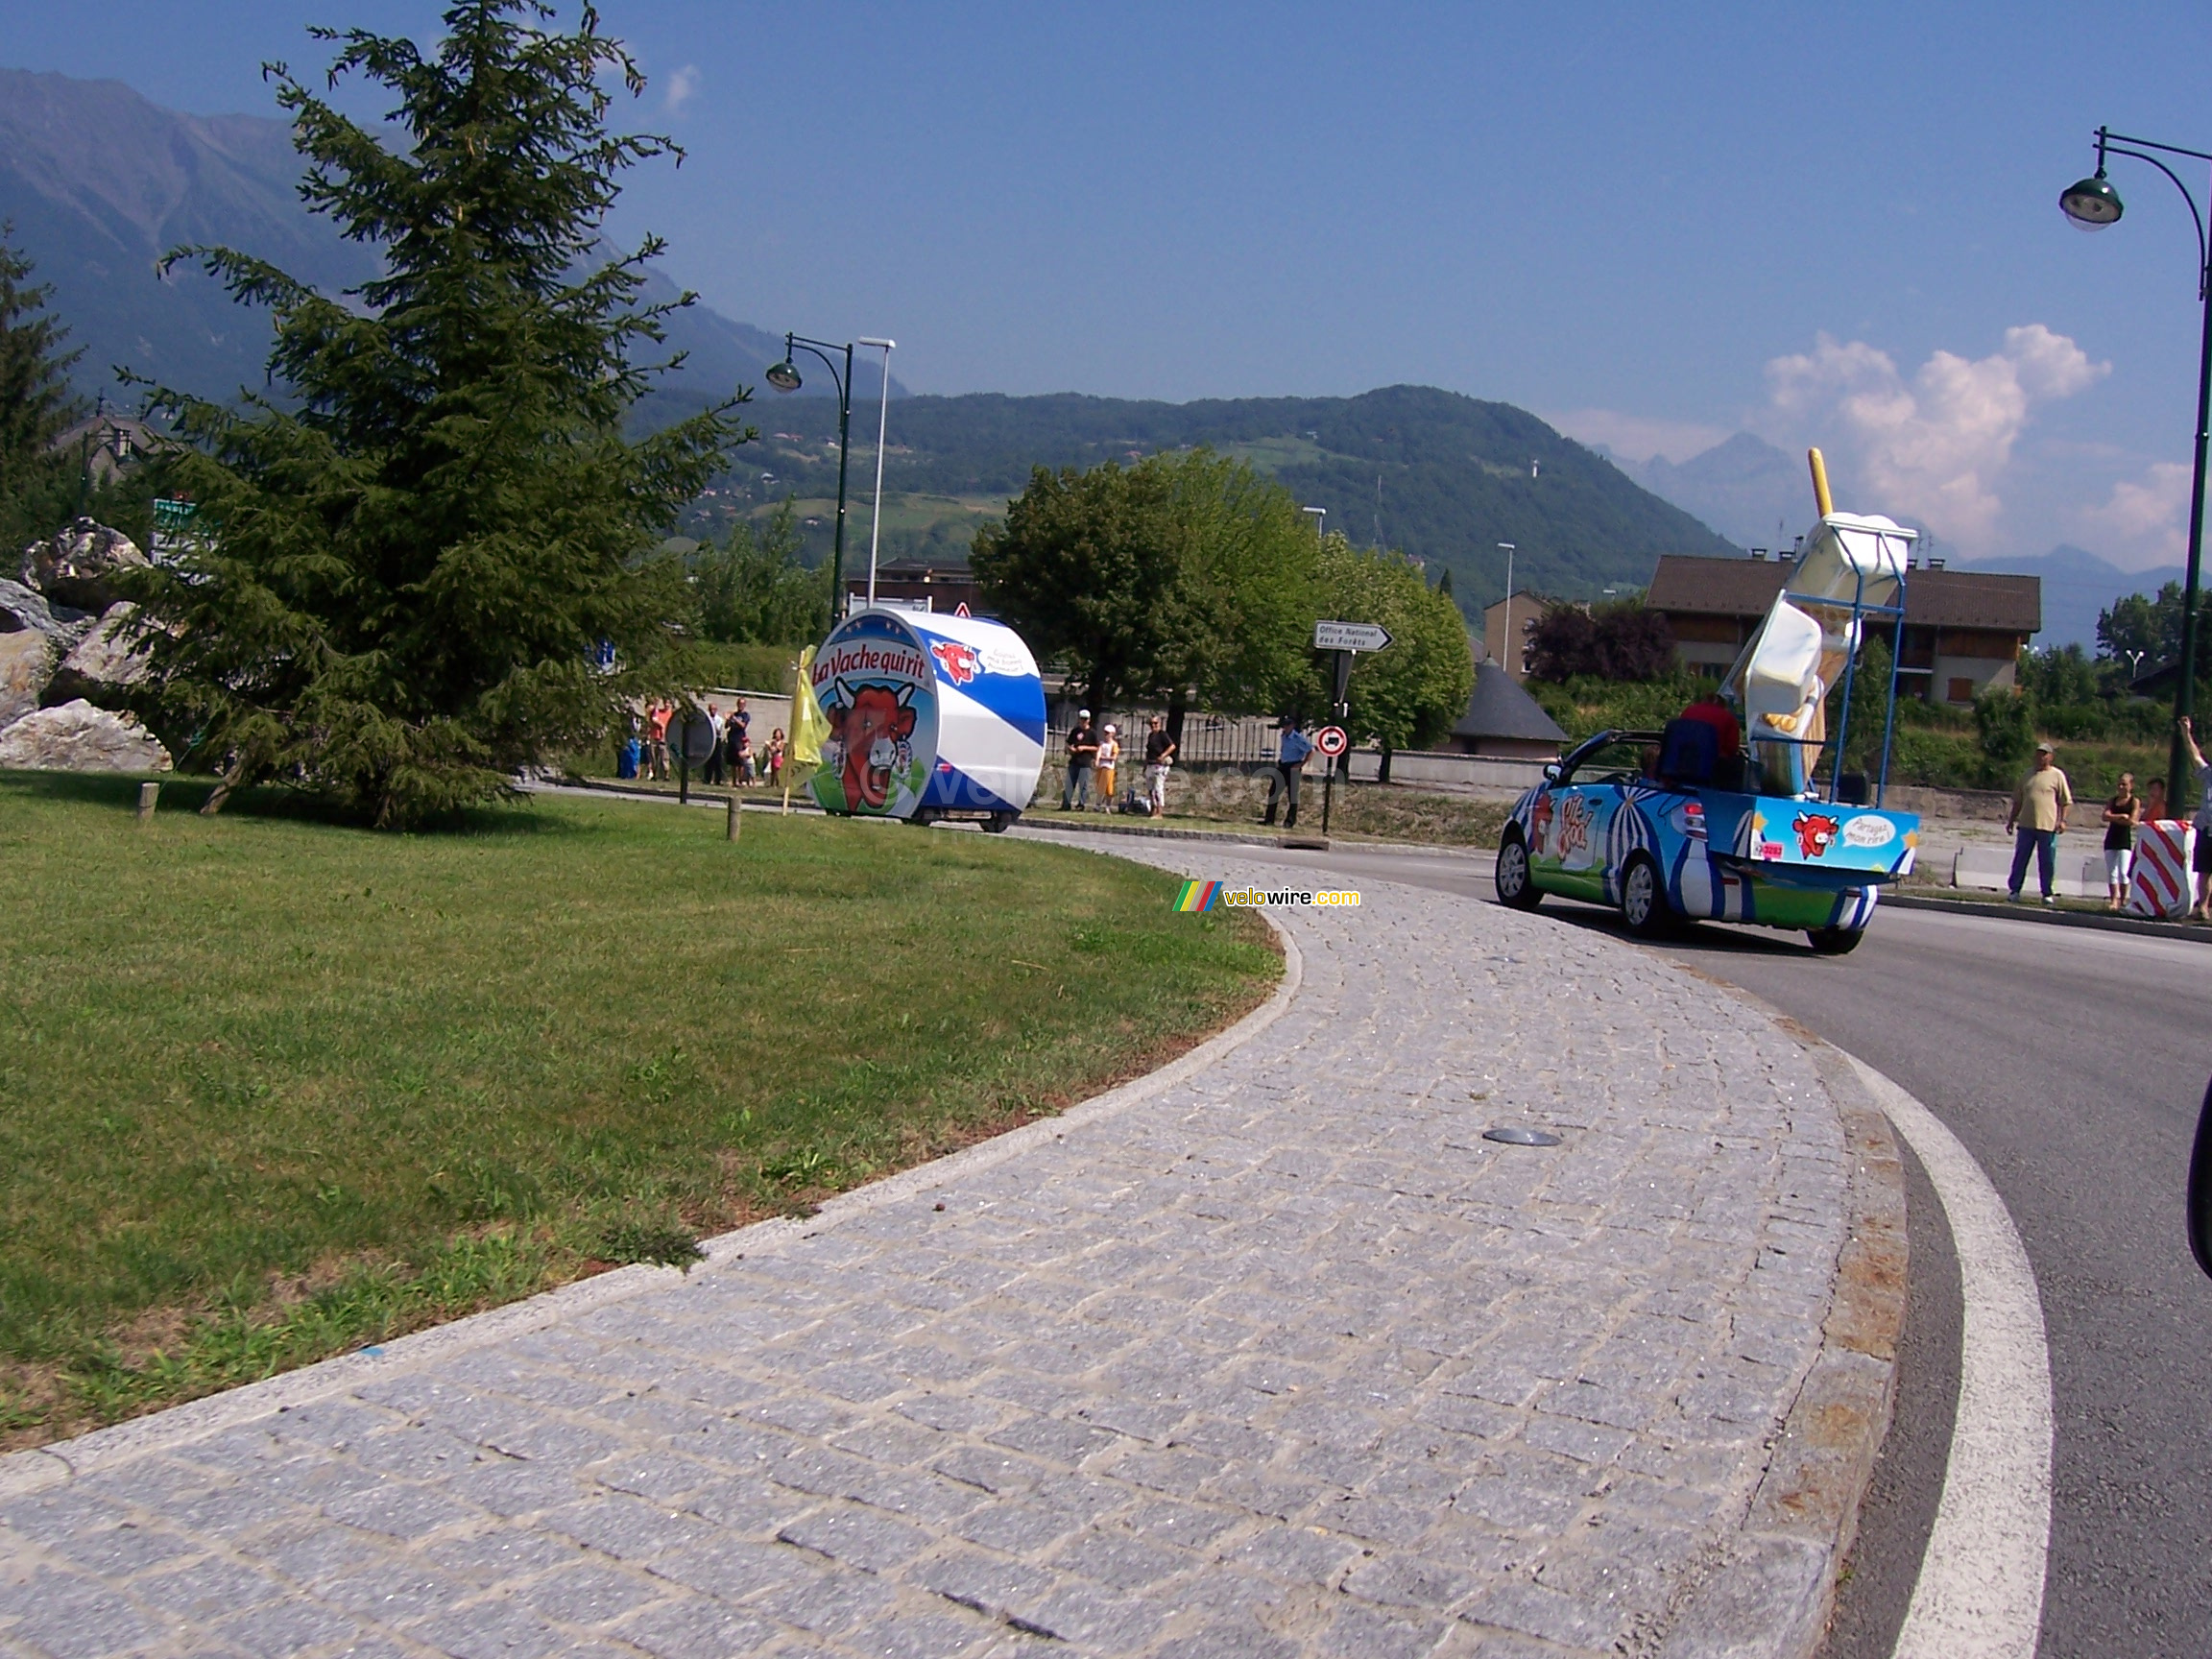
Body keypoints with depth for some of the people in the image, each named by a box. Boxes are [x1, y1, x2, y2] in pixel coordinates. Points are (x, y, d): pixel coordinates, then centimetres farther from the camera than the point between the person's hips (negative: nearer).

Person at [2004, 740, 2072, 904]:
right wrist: (2011, 820, 16)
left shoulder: (2057, 775, 3)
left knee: (2047, 862, 1)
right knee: (2020, 859, 4)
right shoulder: (2028, 774, 15)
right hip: (2026, 824, 4)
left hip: (2048, 825, -3)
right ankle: (2014, 890, 9)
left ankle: (2047, 894, 10)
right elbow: (2018, 800, 20)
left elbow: (2065, 801, 1)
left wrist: (2062, 820, -9)